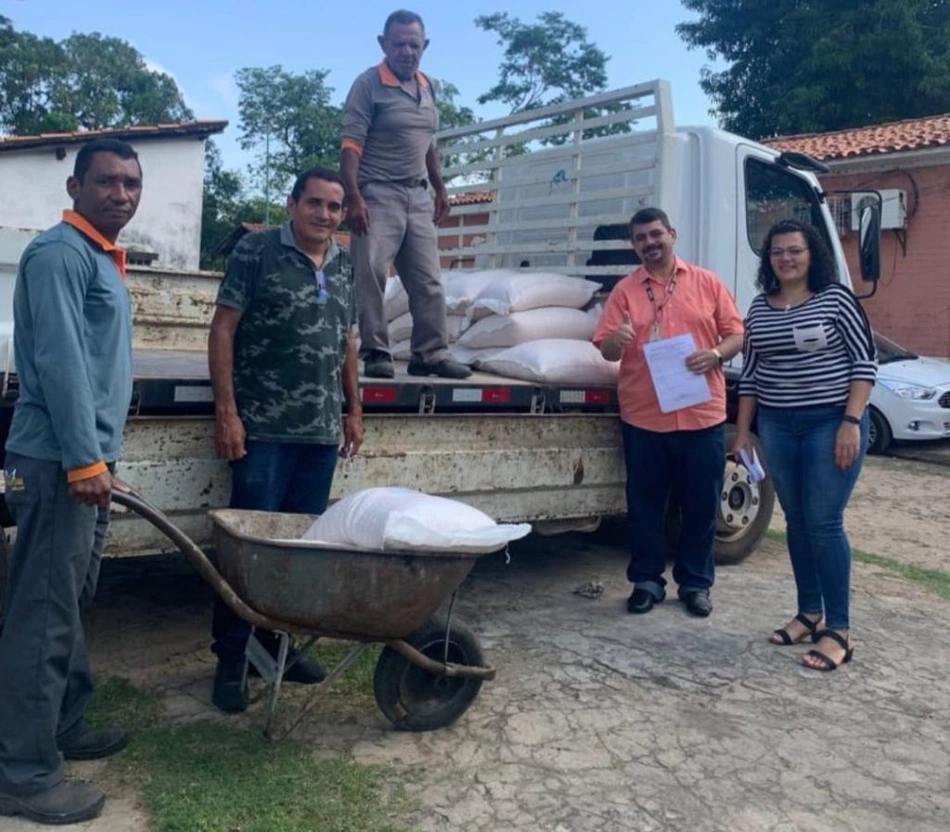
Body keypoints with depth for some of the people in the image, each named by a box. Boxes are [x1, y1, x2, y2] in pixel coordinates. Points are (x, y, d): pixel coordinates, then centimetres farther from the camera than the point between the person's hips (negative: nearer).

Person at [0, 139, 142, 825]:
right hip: (60, 460, -10)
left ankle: (65, 728, 30)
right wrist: (83, 460, -23)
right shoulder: (60, 253, -12)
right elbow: (59, 361, -20)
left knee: (72, 605, 17)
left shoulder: (103, 259, 19)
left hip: (89, 457, 10)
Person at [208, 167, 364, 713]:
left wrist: (355, 410, 17)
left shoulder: (346, 266, 13)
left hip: (322, 431, 5)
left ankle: (275, 642, 25)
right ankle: (231, 658, 13)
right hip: (263, 427, -5)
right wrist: (226, 411, -12)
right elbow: (223, 330, -6)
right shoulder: (257, 252, -3)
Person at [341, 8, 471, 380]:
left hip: (418, 196, 6)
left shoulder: (428, 88, 15)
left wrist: (439, 189, 20)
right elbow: (351, 146, -12)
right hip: (378, 195, -6)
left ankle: (430, 354, 10)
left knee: (428, 280, 5)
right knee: (370, 277, -8)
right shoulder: (368, 85, -5)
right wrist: (354, 198, -22)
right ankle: (375, 353, 0)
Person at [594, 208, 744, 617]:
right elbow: (606, 349, -1)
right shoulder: (625, 290, 5)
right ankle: (646, 581, 22)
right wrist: (616, 342, -24)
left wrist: (716, 354, -13)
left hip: (702, 415, 1)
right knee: (645, 504, 8)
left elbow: (737, 333, 8)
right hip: (644, 417, 0)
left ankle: (695, 582, 24)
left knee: (701, 504, 8)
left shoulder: (706, 283, 7)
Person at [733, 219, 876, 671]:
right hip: (777, 426, 5)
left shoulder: (836, 299, -6)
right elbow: (750, 372, 13)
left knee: (824, 523, -7)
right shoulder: (759, 308, 8)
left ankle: (839, 630, 3)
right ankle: (809, 614, 23)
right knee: (797, 521, 10)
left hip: (831, 423, -5)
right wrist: (742, 430, 10)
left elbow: (865, 362, -7)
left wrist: (852, 422, -15)